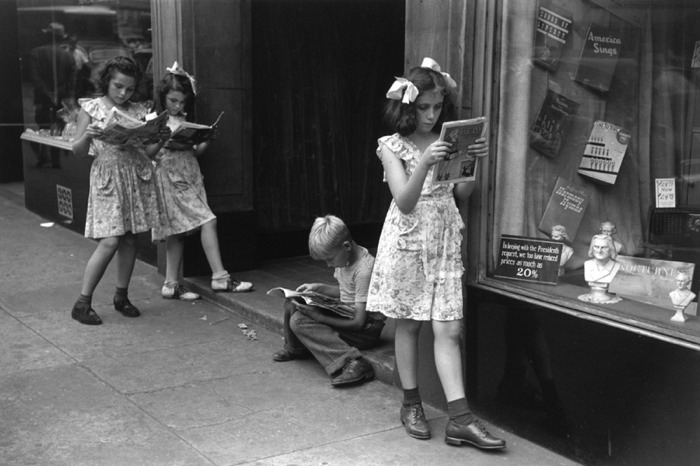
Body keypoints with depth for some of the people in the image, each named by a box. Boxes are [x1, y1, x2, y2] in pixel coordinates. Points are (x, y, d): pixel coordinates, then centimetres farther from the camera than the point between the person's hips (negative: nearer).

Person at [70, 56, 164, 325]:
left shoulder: (139, 111, 9)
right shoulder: (91, 108, 1)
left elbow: (149, 147, 11)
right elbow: (78, 152, -1)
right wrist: (88, 136, -21)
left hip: (137, 178, 4)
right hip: (107, 178, -4)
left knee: (129, 240, 7)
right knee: (110, 241, -11)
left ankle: (121, 296, 22)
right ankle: (82, 302, 1)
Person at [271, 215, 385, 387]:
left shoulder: (364, 270, -26)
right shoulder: (345, 257, 1)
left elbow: (358, 322, -25)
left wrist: (319, 317, -26)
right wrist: (318, 288, 2)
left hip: (366, 328, -9)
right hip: (346, 313, 9)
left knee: (299, 321, -23)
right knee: (292, 303, 5)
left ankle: (351, 362, -32)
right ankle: (295, 348, 27)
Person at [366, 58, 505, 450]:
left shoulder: (447, 141, 8)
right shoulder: (393, 146, -3)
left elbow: (462, 194, 6)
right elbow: (405, 202, -14)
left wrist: (475, 163, -10)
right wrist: (425, 163, -28)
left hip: (445, 241, 3)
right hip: (408, 241, -2)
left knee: (449, 329, -2)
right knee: (409, 325, 7)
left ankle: (460, 418, -4)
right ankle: (412, 404, 22)